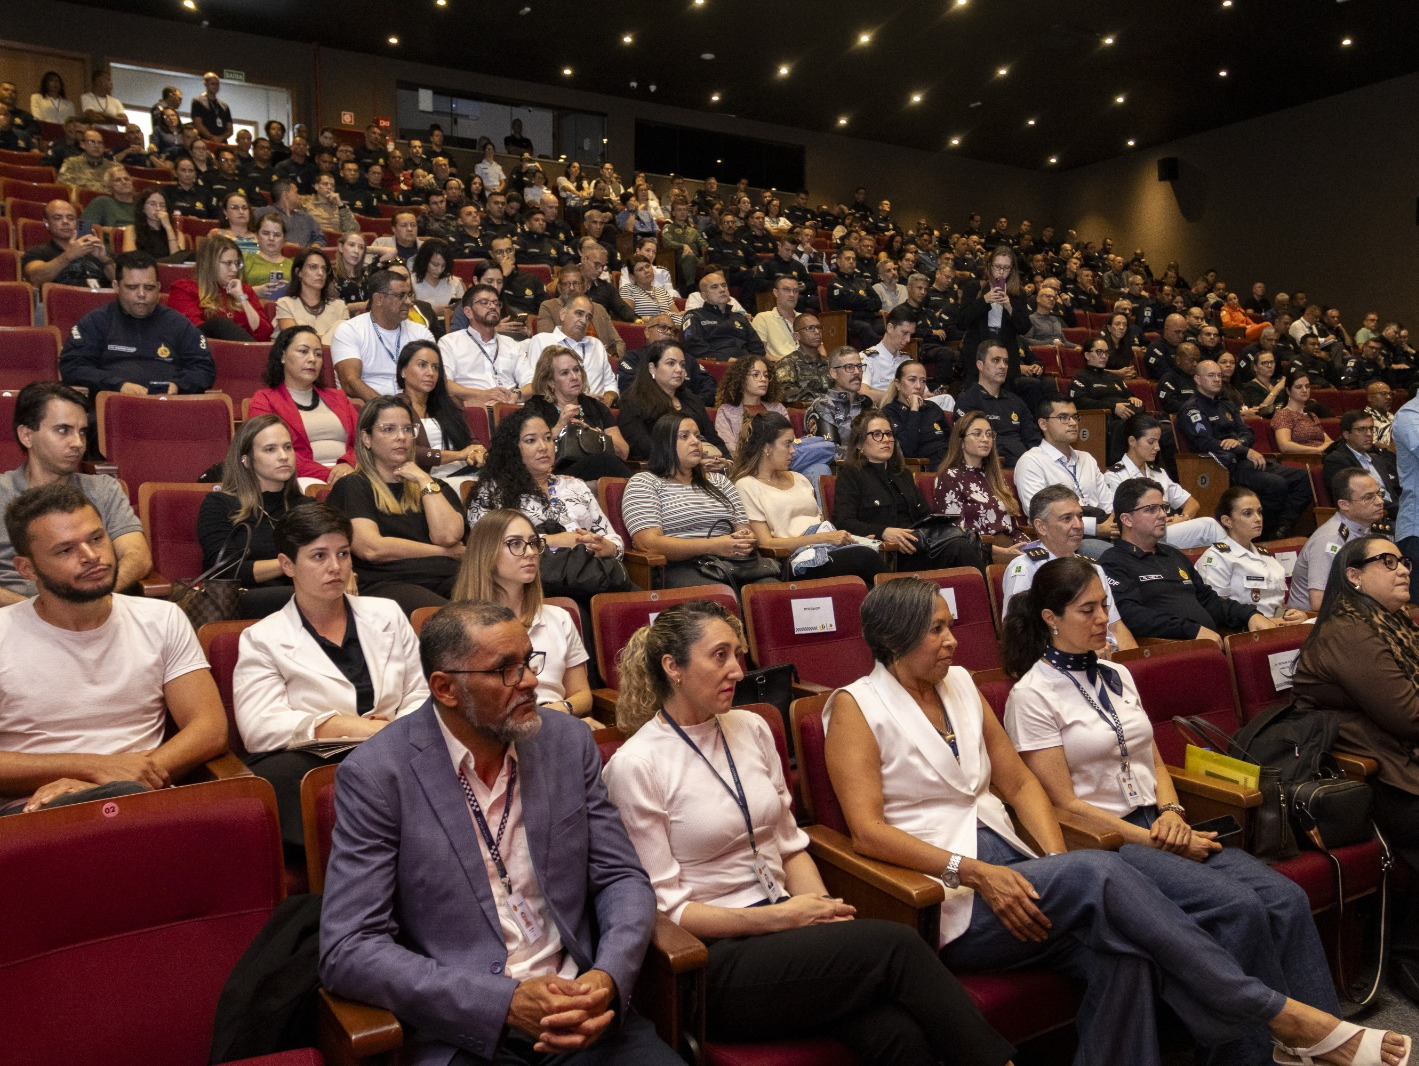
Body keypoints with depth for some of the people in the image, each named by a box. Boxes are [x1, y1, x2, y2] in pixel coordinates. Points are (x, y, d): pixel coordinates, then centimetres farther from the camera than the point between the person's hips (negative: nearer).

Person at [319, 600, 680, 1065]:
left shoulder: (569, 741, 1)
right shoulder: (376, 774, -10)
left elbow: (623, 879, 5)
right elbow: (348, 950, -11)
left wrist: (607, 979, -14)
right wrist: (506, 1002, -18)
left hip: (582, 1014, 3)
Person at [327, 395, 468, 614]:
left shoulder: (431, 485, 27)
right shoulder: (352, 487, 13)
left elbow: (448, 536, 6)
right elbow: (371, 548, -5)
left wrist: (424, 481, 9)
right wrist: (444, 552, 2)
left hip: (447, 579, 4)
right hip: (386, 584, -4)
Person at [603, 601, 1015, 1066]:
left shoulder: (751, 729, 7)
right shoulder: (634, 765, -10)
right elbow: (666, 907, -9)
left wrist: (823, 910, -6)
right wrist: (780, 917, -15)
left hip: (781, 921, 5)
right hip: (714, 959, -5)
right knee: (896, 945, -23)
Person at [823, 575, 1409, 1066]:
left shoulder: (958, 685, 15)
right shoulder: (856, 706, -4)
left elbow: (1020, 783, 14)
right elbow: (868, 830, -13)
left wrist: (1056, 863, -3)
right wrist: (973, 872, -20)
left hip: (1009, 871, 6)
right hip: (948, 904, -6)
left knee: (1121, 955, -23)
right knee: (1100, 874, -25)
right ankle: (1280, 1014, -14)